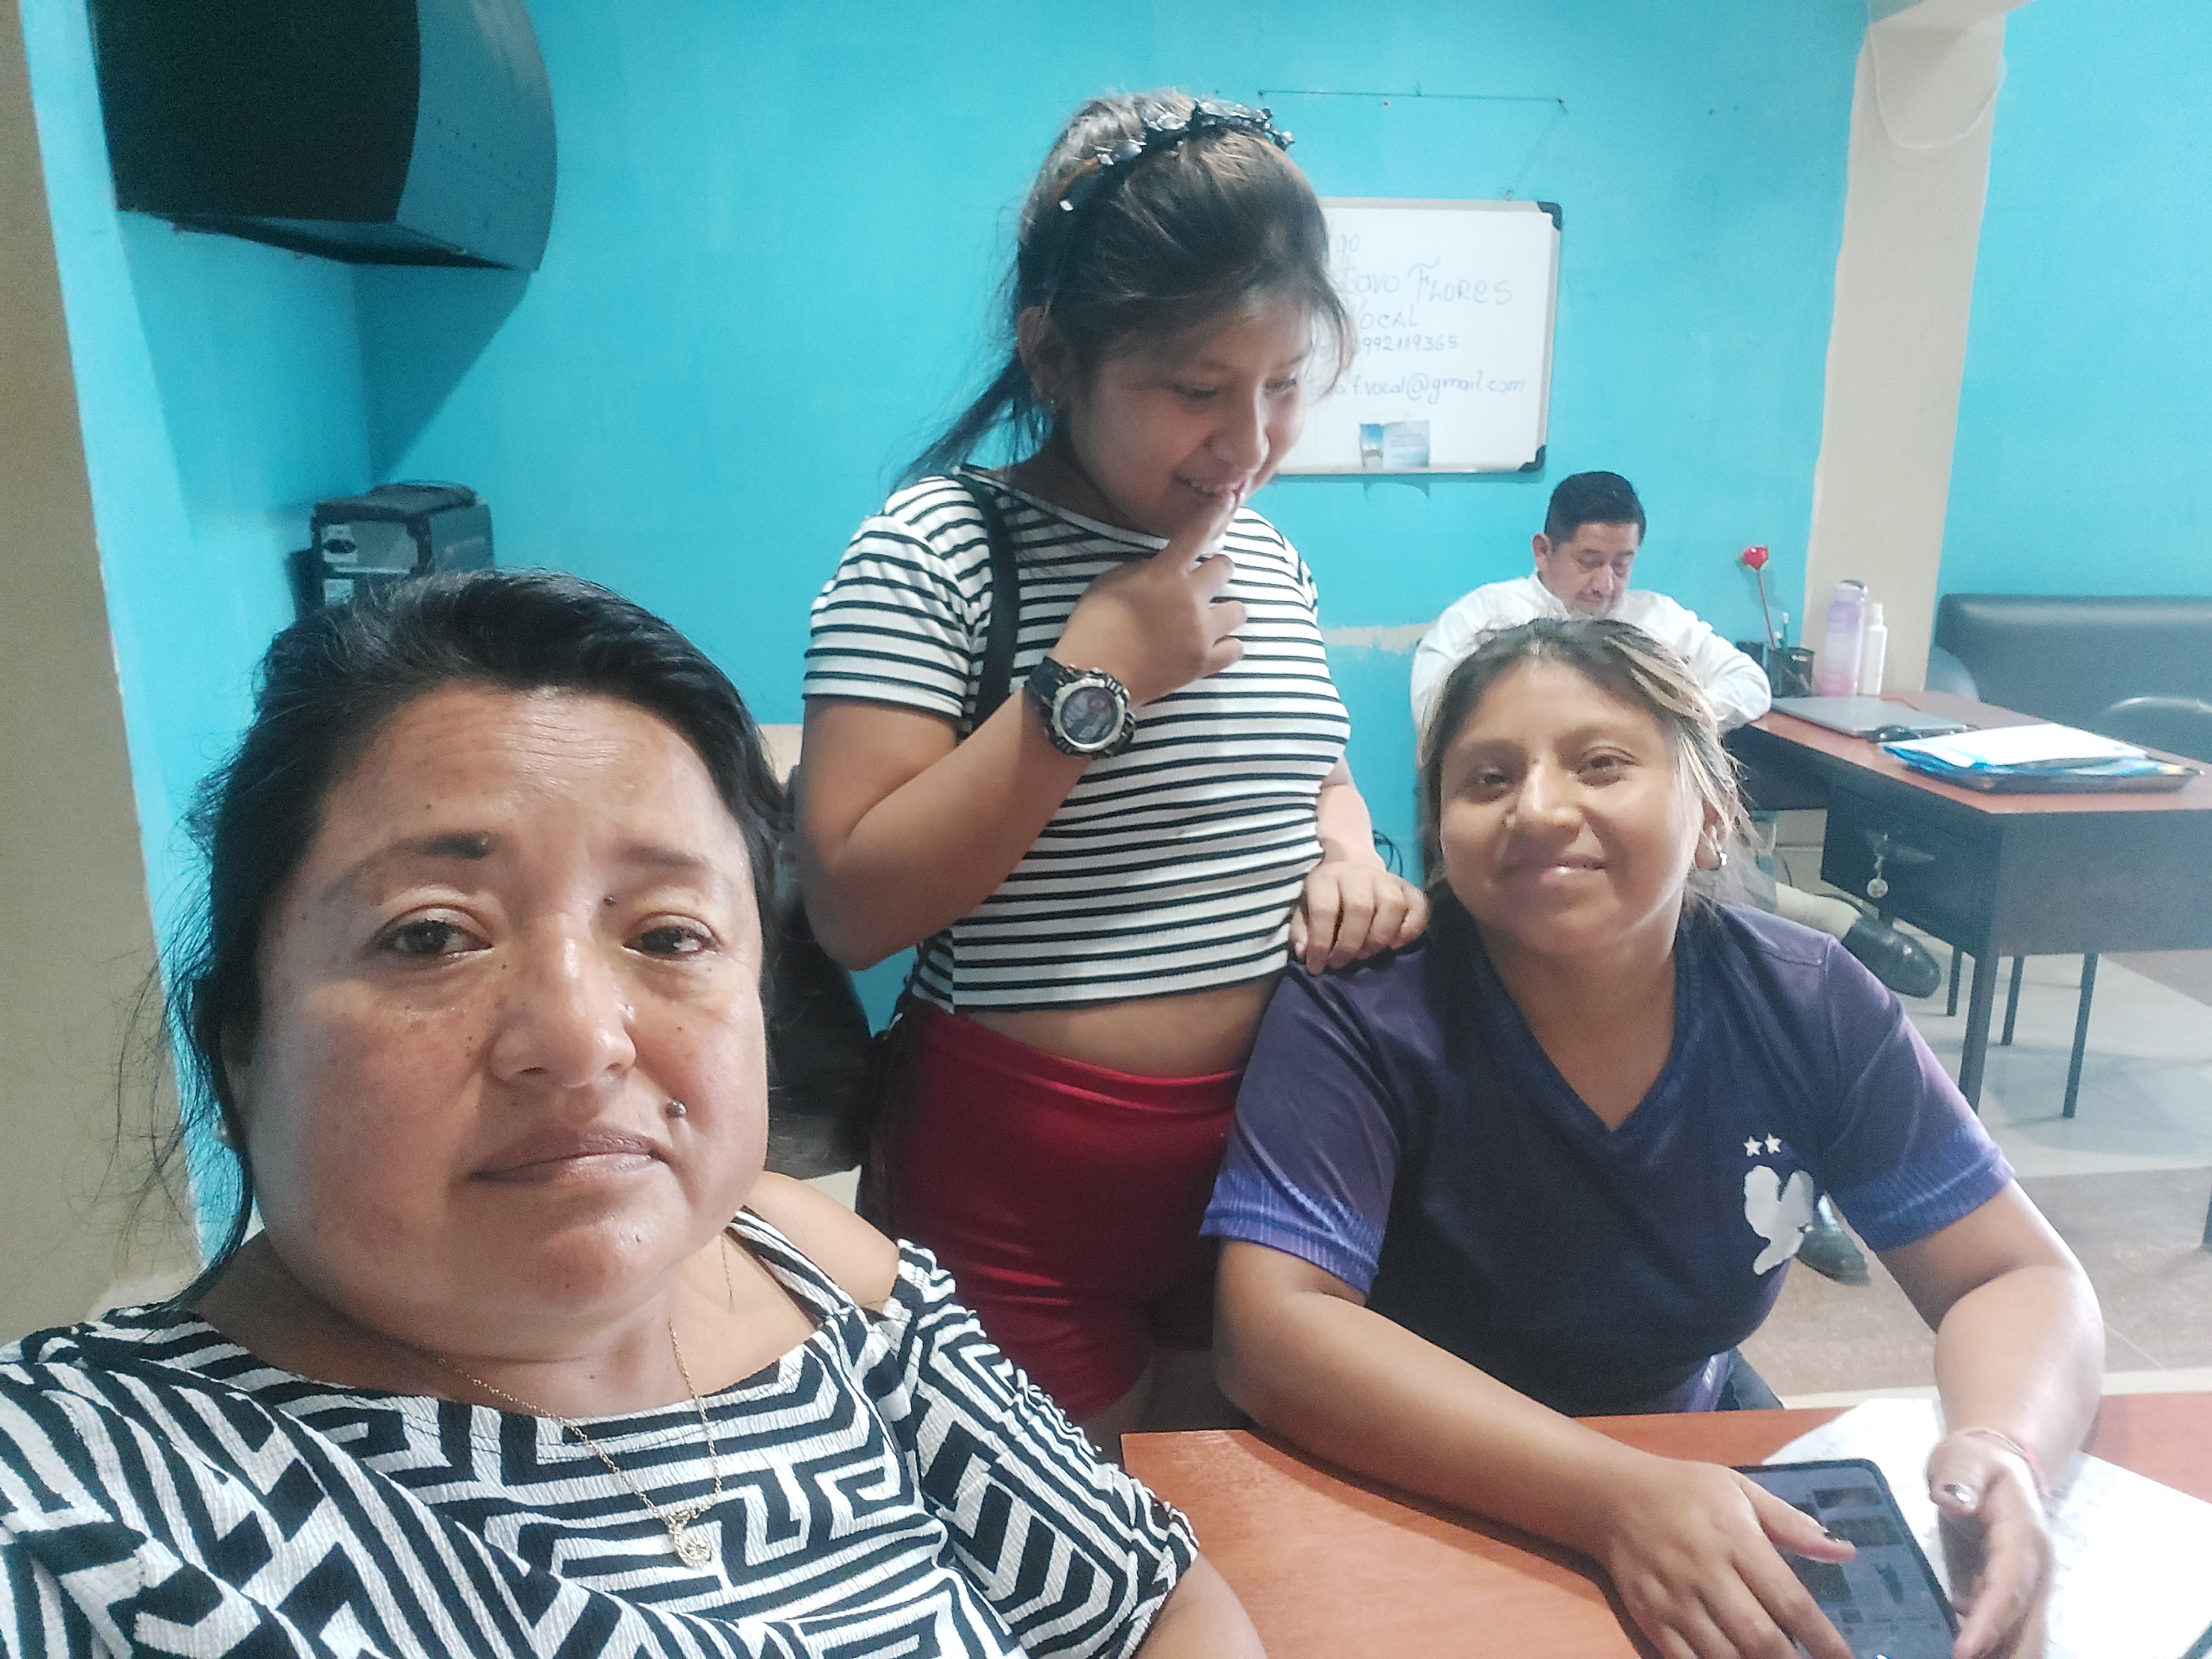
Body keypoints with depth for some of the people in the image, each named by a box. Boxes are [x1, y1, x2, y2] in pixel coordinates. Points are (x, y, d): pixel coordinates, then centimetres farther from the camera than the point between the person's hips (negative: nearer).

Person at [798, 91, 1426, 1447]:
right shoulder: (941, 547, -14)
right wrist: (1088, 681, -24)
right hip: (1017, 1183, -5)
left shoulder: (1270, 557, 5)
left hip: (1265, 1147, 6)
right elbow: (852, 905, -21)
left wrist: (1349, 857, -3)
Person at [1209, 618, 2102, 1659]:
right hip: (1421, 1500, -3)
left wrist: (2002, 1451, -27)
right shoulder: (1362, 1015, -22)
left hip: (1703, 1454, 4)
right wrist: (1617, 1498, -38)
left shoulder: (1808, 1005, -11)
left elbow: (2019, 1278, -5)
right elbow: (1269, 1331, -29)